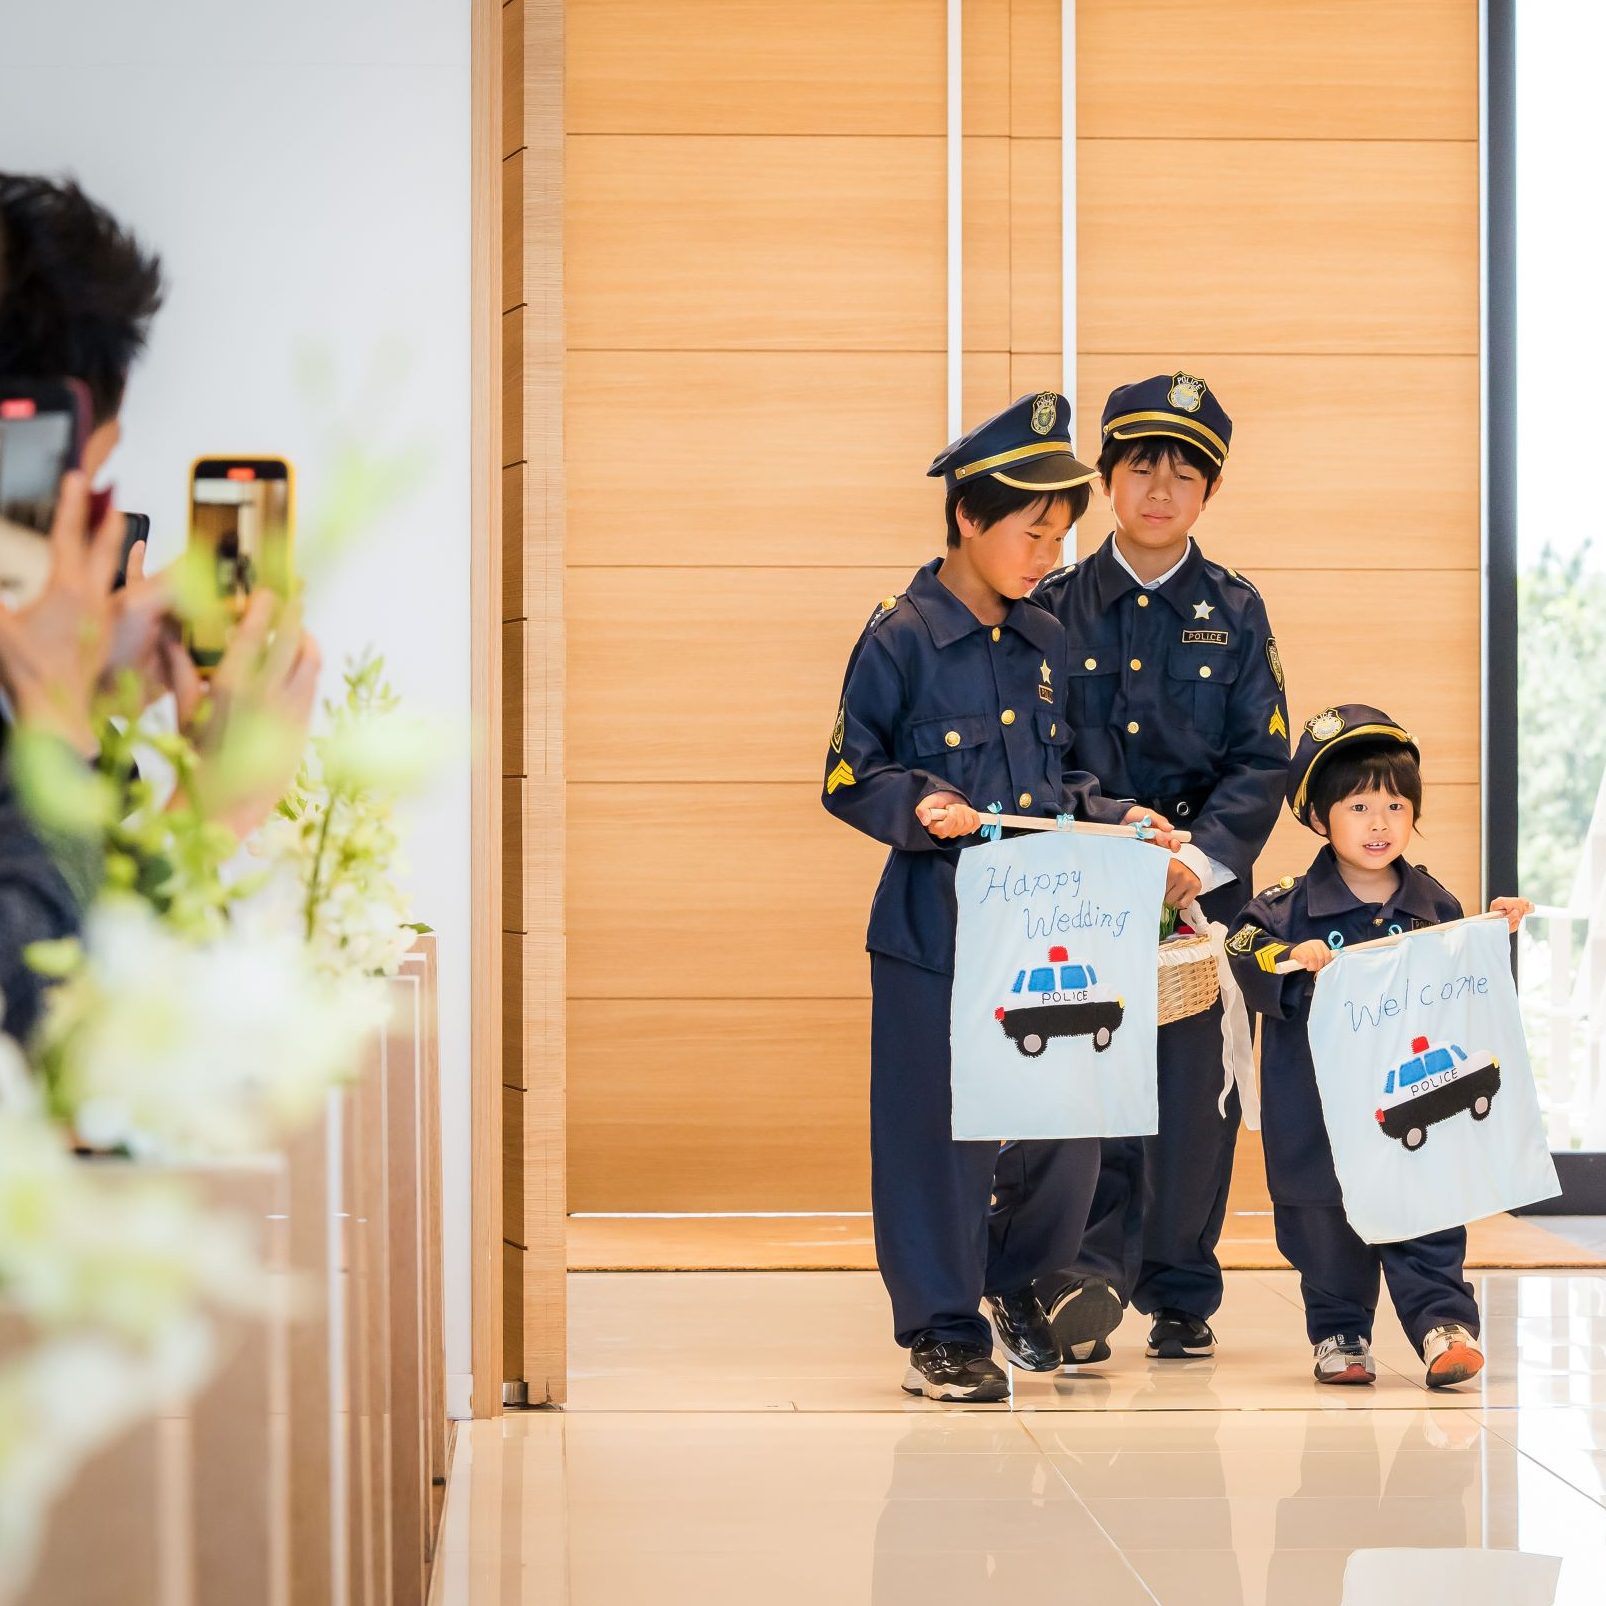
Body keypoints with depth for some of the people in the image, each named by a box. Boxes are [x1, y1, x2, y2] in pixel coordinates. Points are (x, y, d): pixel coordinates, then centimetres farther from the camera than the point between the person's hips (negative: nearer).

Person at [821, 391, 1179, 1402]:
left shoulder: (1046, 644, 12)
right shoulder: (900, 639, -7)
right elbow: (850, 777, -6)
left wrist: (1113, 820, 3)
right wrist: (917, 808, -23)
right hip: (936, 927, -6)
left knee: (1070, 1115, 5)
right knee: (940, 1127, 0)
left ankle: (1016, 1278, 31)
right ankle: (943, 1332, 12)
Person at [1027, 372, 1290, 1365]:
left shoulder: (1235, 614, 6)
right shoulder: (1059, 609, 5)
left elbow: (1264, 762, 1)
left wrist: (1197, 858, -12)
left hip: (1205, 886, 1)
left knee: (1195, 1088, 3)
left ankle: (1181, 1296, 15)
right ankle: (1094, 1275, -10)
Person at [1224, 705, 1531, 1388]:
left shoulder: (1433, 906, 6)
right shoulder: (1293, 907, -3)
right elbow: (1246, 953, -11)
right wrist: (1291, 961, -27)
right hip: (1319, 1114, -1)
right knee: (1325, 1224, 6)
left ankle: (1444, 1322, -1)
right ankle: (1338, 1333, 19)